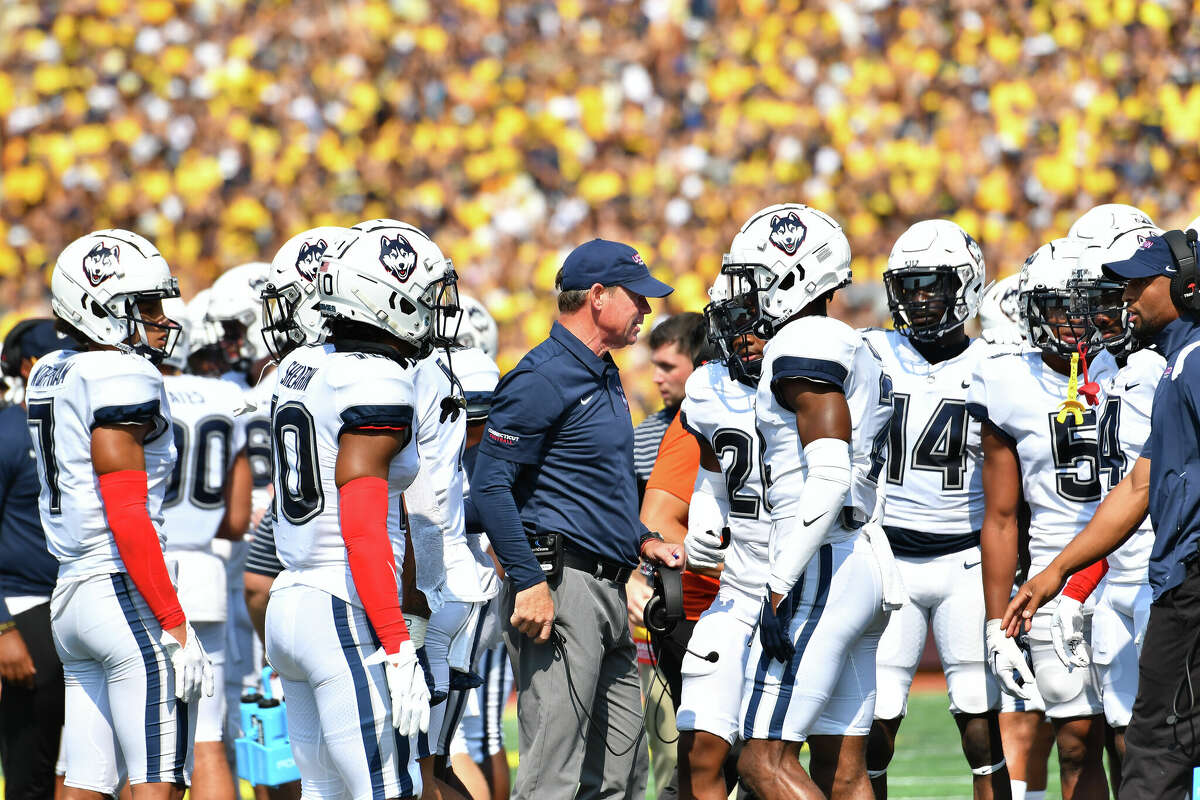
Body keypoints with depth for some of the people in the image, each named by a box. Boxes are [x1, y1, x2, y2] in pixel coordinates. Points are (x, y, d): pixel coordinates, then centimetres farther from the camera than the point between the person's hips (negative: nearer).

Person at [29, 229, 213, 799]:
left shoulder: (50, 374, 14)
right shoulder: (122, 380, -13)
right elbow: (127, 518, -18)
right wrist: (177, 630, -17)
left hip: (69, 595, 9)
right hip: (126, 595, -9)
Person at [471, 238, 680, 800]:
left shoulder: (604, 375, 19)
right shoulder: (544, 378, -12)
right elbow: (490, 483, -17)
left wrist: (641, 540, 15)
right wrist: (528, 581, -22)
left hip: (609, 590, 10)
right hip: (561, 586, -10)